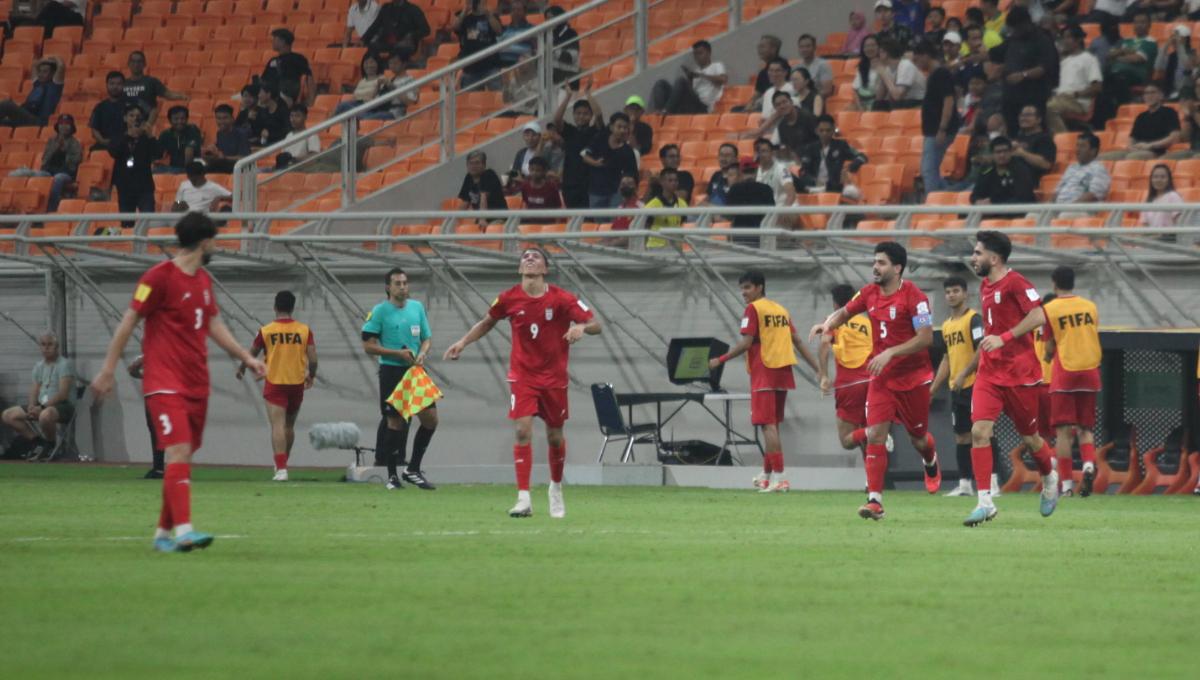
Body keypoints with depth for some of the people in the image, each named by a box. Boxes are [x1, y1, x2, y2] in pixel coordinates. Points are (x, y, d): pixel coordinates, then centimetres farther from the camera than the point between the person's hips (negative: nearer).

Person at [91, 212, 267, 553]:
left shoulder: (203, 281, 15)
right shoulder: (159, 277, -9)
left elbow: (214, 326, 24)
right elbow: (128, 323, -7)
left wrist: (247, 358, 17)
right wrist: (108, 370, -7)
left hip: (197, 384, 8)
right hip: (165, 382, -8)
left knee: (183, 458, 8)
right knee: (179, 452, -18)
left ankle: (164, 531, 16)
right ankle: (184, 530, -26)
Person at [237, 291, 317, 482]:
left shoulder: (266, 331, -5)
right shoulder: (304, 330, -3)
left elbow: (251, 354, 7)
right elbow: (313, 358, -5)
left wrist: (242, 369, 27)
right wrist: (311, 376, 16)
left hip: (274, 384, -3)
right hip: (297, 383, 3)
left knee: (277, 426, -9)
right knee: (289, 426, 18)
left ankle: (281, 468, -21)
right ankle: (282, 464, 31)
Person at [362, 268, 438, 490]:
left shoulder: (417, 307, 10)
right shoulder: (380, 311, -5)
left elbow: (427, 338, 17)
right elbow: (369, 346, -7)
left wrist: (422, 353, -6)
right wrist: (398, 353, -16)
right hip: (391, 371, -5)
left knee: (430, 418, -1)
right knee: (395, 422, -2)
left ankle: (413, 470, 13)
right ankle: (392, 476, 9)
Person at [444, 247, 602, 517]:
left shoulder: (561, 299, -10)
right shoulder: (509, 299, -4)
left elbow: (595, 325, -9)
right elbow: (487, 322, 15)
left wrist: (582, 327, -31)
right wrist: (463, 342, 5)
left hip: (554, 377, 0)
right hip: (522, 375, 0)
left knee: (555, 436, 9)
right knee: (523, 430, -16)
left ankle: (556, 487, 37)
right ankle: (524, 500, -19)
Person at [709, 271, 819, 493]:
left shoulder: (753, 309, -6)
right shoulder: (781, 309, 16)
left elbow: (746, 343, -14)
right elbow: (798, 342, 15)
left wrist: (720, 360, -6)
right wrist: (818, 369, 17)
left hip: (764, 373, -7)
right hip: (783, 374, 7)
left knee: (768, 425, -10)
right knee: (773, 425, 15)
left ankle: (778, 477, -18)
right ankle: (767, 475, 22)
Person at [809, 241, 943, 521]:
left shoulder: (913, 296, -16)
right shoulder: (870, 293, 2)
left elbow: (926, 337, -20)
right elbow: (845, 312, 18)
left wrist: (890, 353, -26)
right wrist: (828, 324, -6)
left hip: (914, 377, -4)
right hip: (881, 378, 4)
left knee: (918, 438, 12)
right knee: (875, 434, -13)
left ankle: (931, 461, 50)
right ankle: (875, 500, -16)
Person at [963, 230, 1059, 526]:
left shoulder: (1015, 283, -12)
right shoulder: (985, 286, 13)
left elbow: (1038, 316, -23)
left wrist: (1004, 338, -27)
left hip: (1019, 373, -6)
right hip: (989, 373, 6)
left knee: (1029, 437, 8)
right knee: (979, 430, -12)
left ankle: (1050, 478, 40)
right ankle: (985, 503, -14)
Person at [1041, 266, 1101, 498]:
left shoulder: (1049, 309, -3)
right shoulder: (1090, 307, 8)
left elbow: (1050, 350, 1)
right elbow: (1095, 338, 14)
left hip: (1064, 374, -3)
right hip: (1090, 371, 3)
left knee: (1063, 430, -1)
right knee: (1085, 428, 11)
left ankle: (1067, 484, -6)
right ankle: (1089, 464, -16)